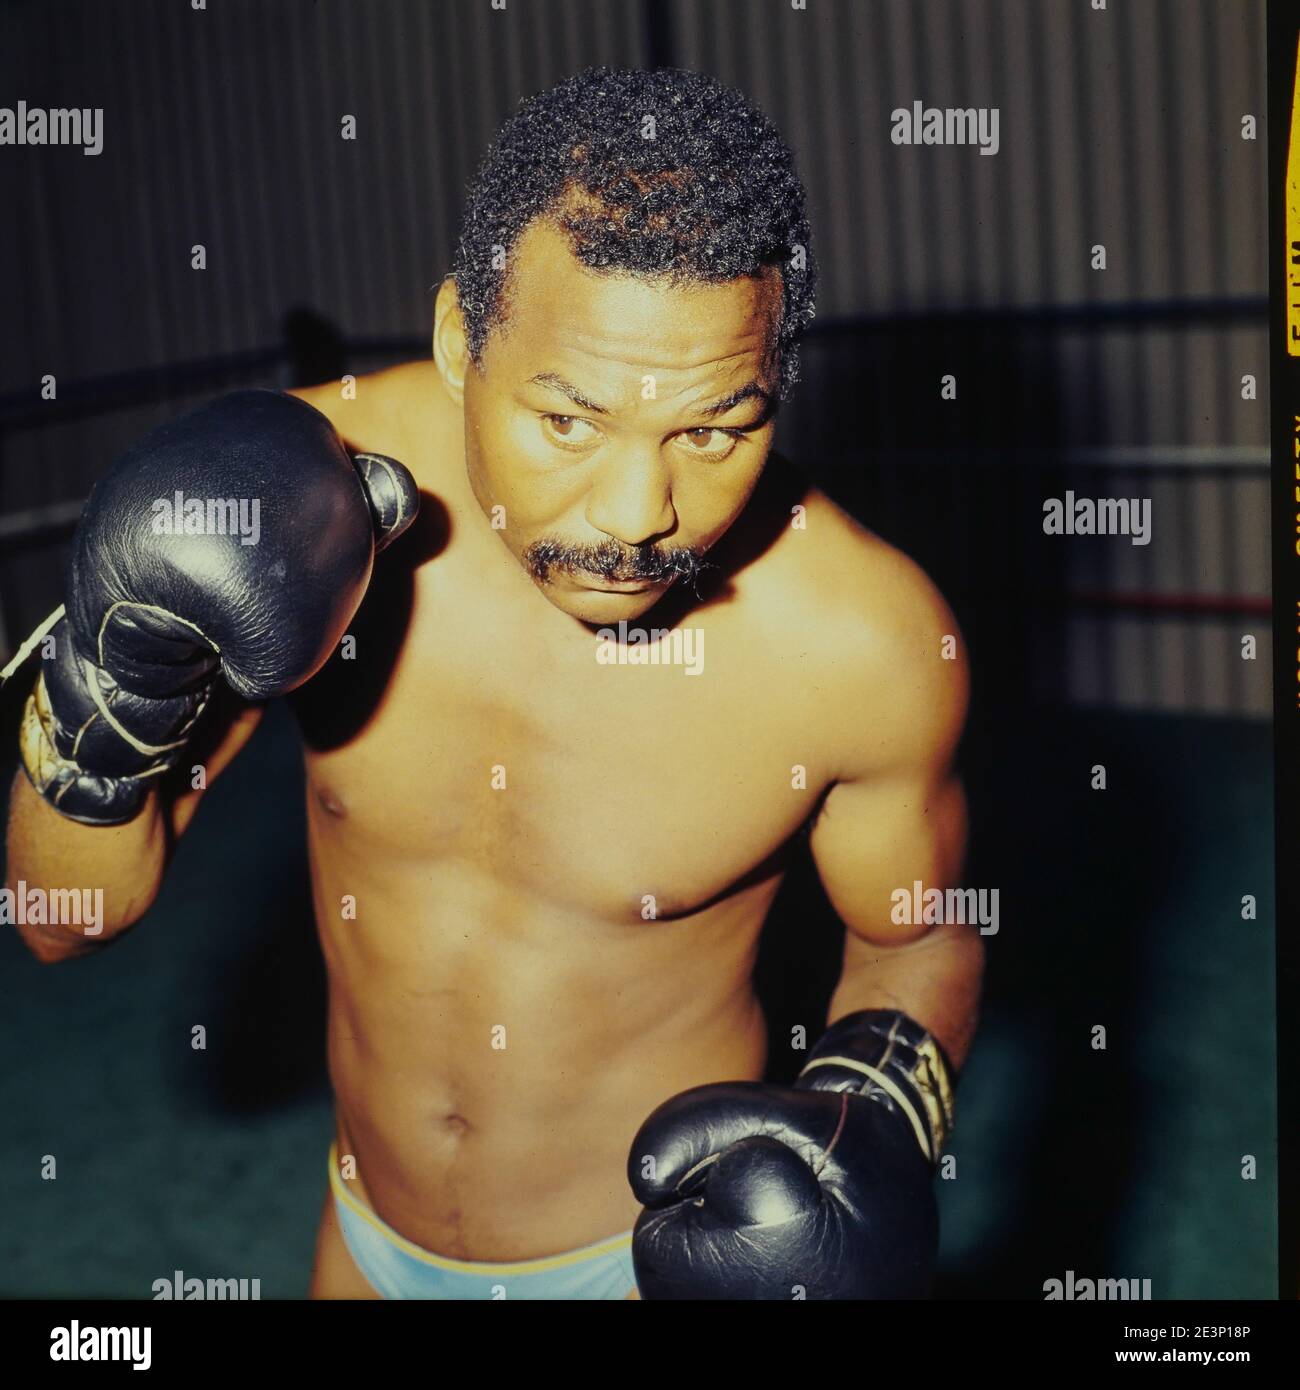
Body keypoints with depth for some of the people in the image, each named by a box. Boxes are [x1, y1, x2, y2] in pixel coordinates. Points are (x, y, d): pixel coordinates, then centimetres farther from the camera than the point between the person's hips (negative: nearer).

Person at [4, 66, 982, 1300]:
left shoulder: (866, 639, -26)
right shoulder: (314, 479, -20)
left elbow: (919, 939, -5)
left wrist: (874, 1110, -24)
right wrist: (118, 695, -31)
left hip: (672, 1240, -3)